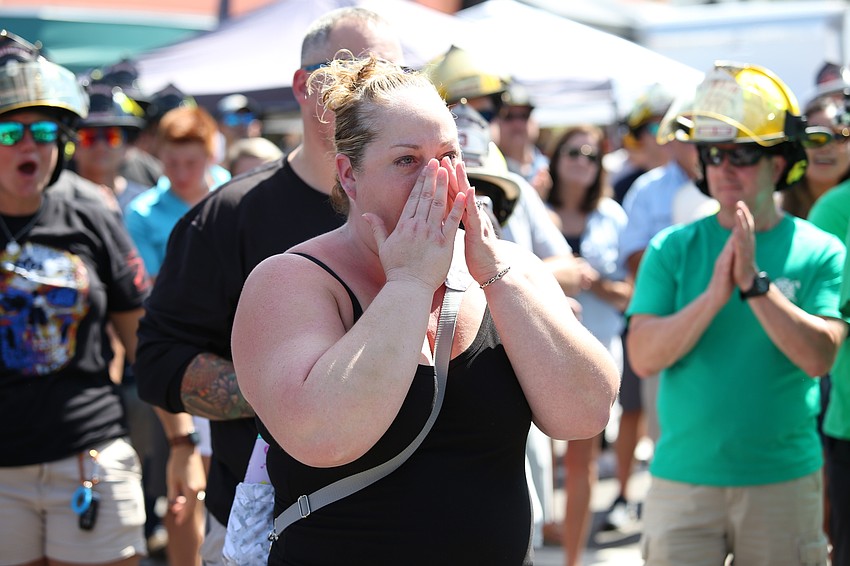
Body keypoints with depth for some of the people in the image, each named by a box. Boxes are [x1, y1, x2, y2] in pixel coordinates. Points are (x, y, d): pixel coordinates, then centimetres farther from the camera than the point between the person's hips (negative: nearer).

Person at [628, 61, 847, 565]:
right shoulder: (673, 249, 1)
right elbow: (644, 357, -9)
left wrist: (755, 283, -21)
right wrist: (715, 293, -20)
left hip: (784, 480, 0)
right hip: (683, 480, 0)